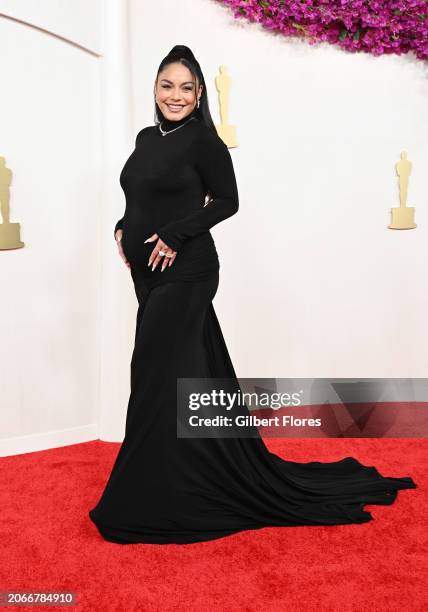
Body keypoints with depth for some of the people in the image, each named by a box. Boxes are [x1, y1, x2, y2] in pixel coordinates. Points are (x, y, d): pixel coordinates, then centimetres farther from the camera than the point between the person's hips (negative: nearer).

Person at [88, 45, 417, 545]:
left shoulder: (203, 139, -9)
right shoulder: (147, 137, 14)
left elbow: (227, 200, -9)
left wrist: (175, 235, -17)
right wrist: (124, 229, 4)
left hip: (184, 274, -8)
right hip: (149, 273, 8)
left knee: (158, 376, -5)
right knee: (193, 372, 14)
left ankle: (153, 499, 9)